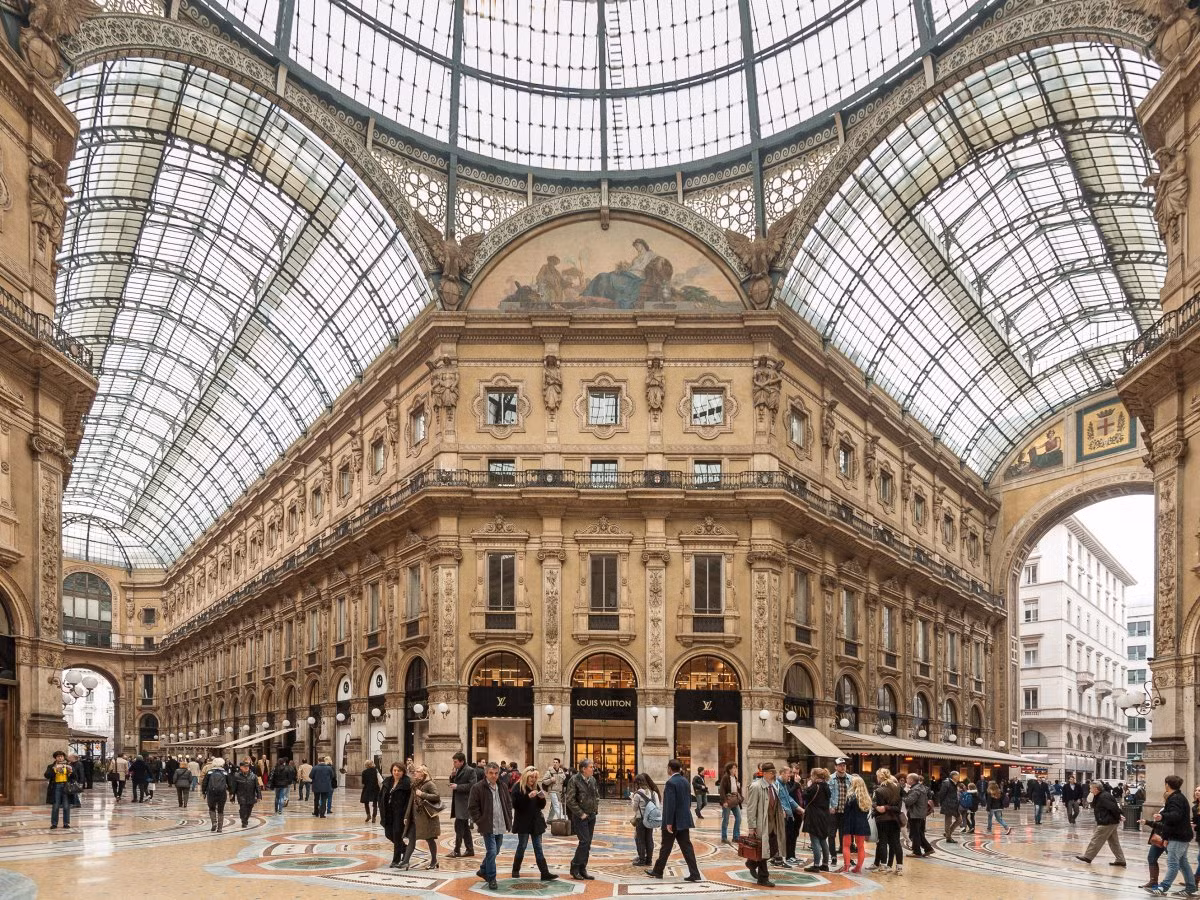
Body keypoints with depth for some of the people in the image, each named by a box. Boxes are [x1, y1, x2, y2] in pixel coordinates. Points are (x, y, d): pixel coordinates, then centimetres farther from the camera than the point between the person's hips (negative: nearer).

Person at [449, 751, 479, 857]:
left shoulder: (470, 771, -12)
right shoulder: (458, 771, 16)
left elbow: (472, 785, -20)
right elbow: (453, 784, 19)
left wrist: (457, 787, -18)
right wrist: (452, 776, 0)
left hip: (464, 803, -9)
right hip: (458, 802, 9)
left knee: (459, 826, -10)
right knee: (465, 827, 13)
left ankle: (457, 851, -6)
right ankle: (470, 849, 20)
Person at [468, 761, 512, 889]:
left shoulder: (502, 787, 8)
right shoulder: (478, 788, -11)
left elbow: (509, 803, 17)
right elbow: (472, 807, -8)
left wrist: (509, 820, 9)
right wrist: (479, 822, -11)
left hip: (500, 826, 6)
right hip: (488, 826, -6)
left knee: (495, 851, 17)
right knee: (492, 852, -10)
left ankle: (483, 871, 37)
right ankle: (491, 879, 3)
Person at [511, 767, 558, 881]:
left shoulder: (536, 787, 9)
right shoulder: (518, 787, -9)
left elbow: (541, 806, 12)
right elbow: (515, 804, -19)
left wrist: (542, 798, -9)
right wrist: (528, 796, -27)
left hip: (536, 822, 5)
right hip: (523, 823, -5)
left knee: (538, 848, 3)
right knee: (522, 846, 6)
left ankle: (545, 873, -1)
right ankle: (516, 870, 23)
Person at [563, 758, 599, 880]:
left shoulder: (592, 780, 9)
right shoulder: (574, 780, -12)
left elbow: (597, 795, 24)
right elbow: (569, 800, -15)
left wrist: (596, 807, 8)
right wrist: (580, 813, -15)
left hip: (591, 815, 7)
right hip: (580, 817, -7)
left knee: (587, 844, 8)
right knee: (584, 841, -13)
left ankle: (582, 870, 15)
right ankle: (574, 868, -1)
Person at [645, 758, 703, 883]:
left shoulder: (671, 783, -17)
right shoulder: (685, 781, 8)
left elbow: (670, 804, -21)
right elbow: (689, 800, 15)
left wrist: (669, 822, -19)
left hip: (673, 821, -7)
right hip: (684, 820, 7)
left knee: (666, 847, 7)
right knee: (686, 847, 6)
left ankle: (658, 871, 20)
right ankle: (694, 874, 0)